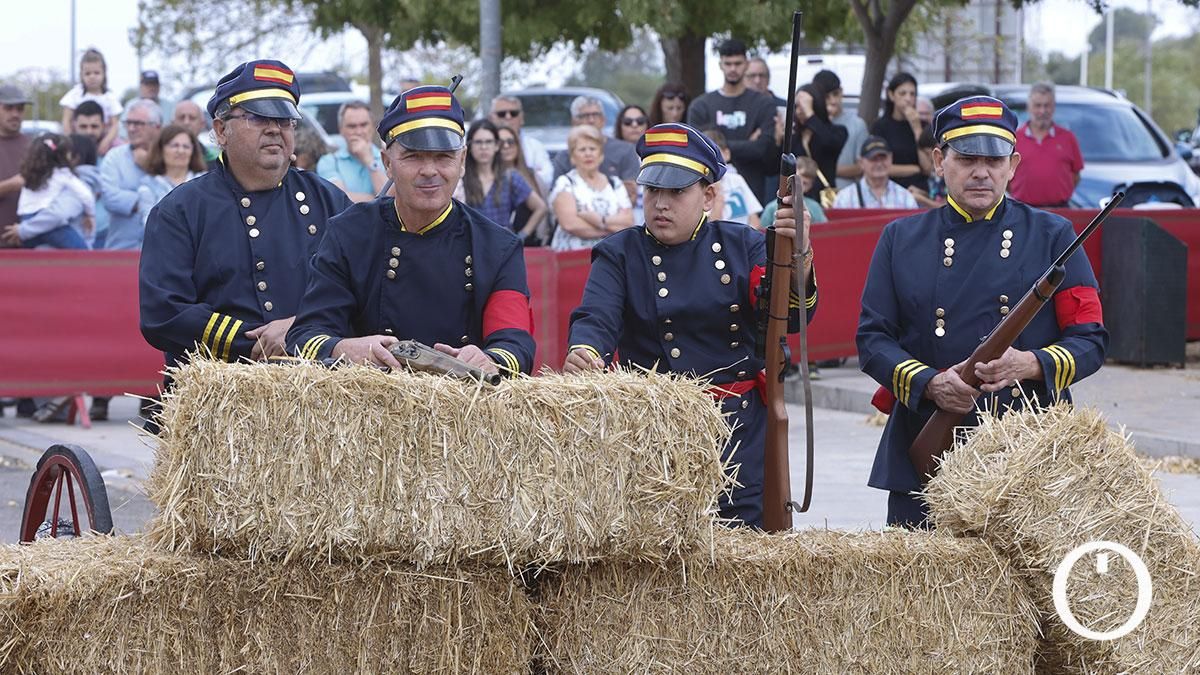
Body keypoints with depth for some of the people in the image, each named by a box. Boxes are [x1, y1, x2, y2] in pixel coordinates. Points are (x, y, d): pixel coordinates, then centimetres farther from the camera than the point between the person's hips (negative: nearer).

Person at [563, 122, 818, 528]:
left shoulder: (742, 246, 8)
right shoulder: (619, 255, 5)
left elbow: (790, 317, -6)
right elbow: (596, 318, -12)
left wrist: (797, 257, -26)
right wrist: (583, 354, -35)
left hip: (742, 431, 1)